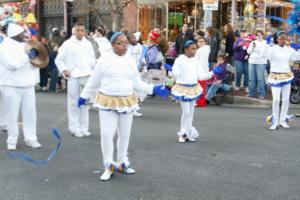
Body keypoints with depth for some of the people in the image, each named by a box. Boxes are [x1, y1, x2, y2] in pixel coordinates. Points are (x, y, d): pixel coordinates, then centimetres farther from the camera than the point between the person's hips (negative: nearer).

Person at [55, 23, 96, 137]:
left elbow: (92, 59, 17)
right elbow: (58, 60, 2)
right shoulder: (68, 44, -1)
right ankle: (75, 128, 8)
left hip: (86, 76, 4)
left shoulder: (88, 44, 9)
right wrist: (64, 70, -11)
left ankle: (84, 128, 19)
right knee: (74, 103, 0)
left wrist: (91, 69, 1)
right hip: (73, 77, -4)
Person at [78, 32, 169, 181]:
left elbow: (137, 84, 7)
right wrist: (84, 96, 8)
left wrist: (153, 89, -3)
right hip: (108, 102, -3)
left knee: (125, 135, 12)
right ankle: (109, 166, 10)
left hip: (127, 102, 3)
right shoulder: (104, 59, -4)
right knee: (106, 134, -6)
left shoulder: (131, 61, 5)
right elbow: (94, 81, 3)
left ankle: (122, 163, 30)